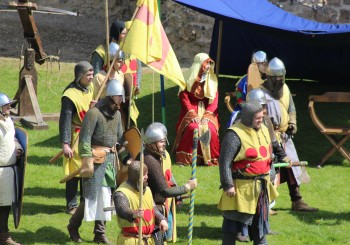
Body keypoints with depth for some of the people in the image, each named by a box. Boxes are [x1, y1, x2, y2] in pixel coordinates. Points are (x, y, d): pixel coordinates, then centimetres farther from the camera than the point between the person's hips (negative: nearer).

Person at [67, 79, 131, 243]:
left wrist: (126, 158, 14)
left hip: (110, 158, 8)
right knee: (92, 196, -6)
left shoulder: (117, 114, 11)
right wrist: (87, 160, -22)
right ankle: (73, 226, 13)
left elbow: (120, 138, 21)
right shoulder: (94, 113, -14)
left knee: (105, 196, 8)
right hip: (96, 158, -7)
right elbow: (85, 138, -17)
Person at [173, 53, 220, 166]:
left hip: (207, 112, 2)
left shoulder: (212, 79, 8)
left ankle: (210, 158, -16)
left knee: (210, 129, -27)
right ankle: (188, 158, -22)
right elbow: (184, 98, -2)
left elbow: (214, 101, 4)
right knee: (193, 128, -31)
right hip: (191, 111, -2)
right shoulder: (189, 80, 1)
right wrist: (193, 114, -14)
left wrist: (206, 115, -11)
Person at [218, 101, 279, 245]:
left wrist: (268, 177, 21)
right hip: (241, 187, -8)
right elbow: (224, 162, -18)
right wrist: (228, 185, -20)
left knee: (261, 216, 17)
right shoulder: (234, 135, -18)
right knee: (234, 221, 0)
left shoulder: (263, 130, 9)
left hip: (261, 185, 8)